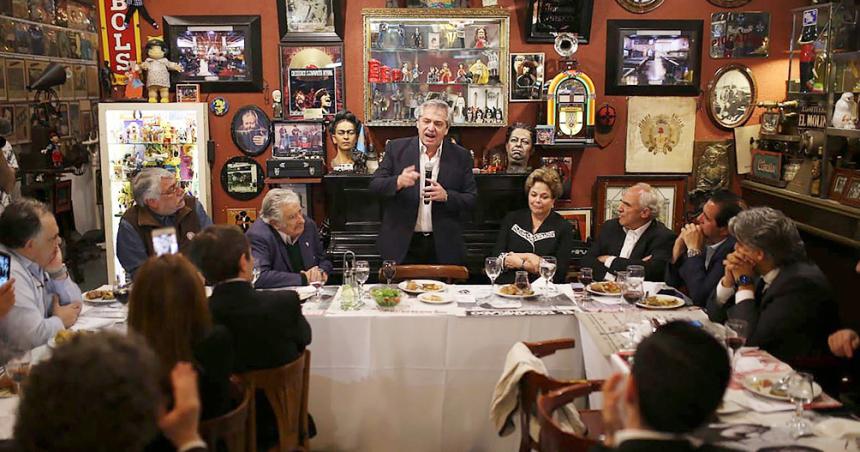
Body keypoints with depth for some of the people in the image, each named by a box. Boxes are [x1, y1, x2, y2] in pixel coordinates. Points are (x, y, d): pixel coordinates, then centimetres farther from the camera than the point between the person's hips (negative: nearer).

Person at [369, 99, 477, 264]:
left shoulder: (461, 156, 1)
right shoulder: (396, 148, 0)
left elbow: (472, 200, 1)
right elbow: (375, 185, -3)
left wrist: (446, 196, -18)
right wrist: (398, 182, -23)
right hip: (402, 244, 0)